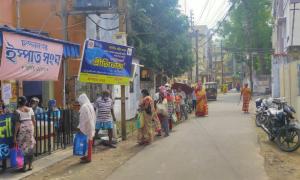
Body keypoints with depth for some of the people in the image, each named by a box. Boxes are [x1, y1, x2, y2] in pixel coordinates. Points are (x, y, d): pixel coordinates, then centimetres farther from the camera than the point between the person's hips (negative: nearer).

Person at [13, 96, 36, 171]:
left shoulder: (18, 111, -9)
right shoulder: (30, 109, 3)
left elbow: (17, 123, -12)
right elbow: (34, 121, 4)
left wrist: (15, 135, -9)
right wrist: (33, 129, 17)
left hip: (22, 129, -4)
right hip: (30, 128, 4)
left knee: (23, 147, 3)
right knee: (30, 147, 11)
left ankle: (24, 166, 6)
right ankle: (30, 165, 17)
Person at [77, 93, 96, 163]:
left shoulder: (84, 107, -17)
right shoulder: (90, 105, 11)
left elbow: (84, 119, -22)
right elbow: (93, 117, 14)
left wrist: (80, 127, -14)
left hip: (86, 128, -9)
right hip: (90, 127, 9)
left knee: (87, 142, -2)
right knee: (89, 142, 16)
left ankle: (88, 158, 4)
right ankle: (88, 156, 26)